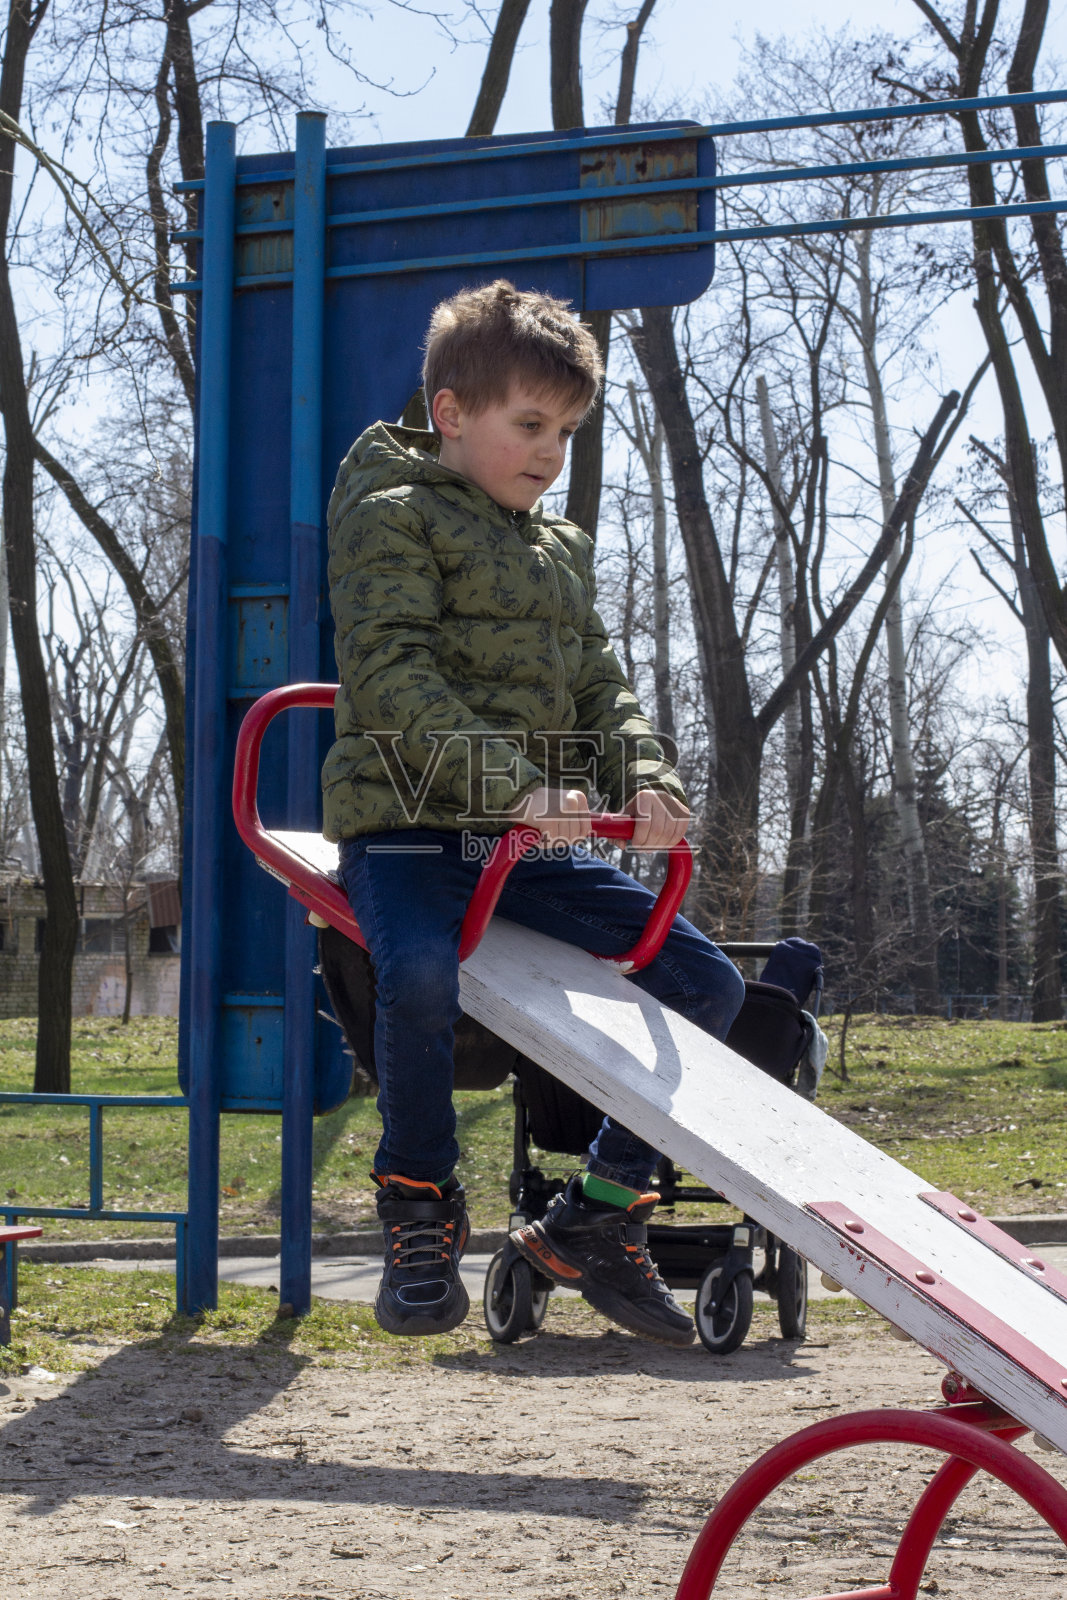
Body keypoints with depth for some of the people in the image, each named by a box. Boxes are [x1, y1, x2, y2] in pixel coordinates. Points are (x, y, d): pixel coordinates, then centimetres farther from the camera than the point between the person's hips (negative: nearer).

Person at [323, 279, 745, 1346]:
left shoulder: (563, 548, 21)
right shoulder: (391, 515, -2)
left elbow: (598, 684, 18)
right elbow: (393, 676, -15)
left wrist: (647, 779, -5)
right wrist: (512, 783, -26)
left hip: (533, 847, 7)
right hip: (407, 822, -7)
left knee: (706, 983, -1)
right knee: (420, 975, -37)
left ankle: (594, 1219, 9)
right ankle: (420, 1205, -9)